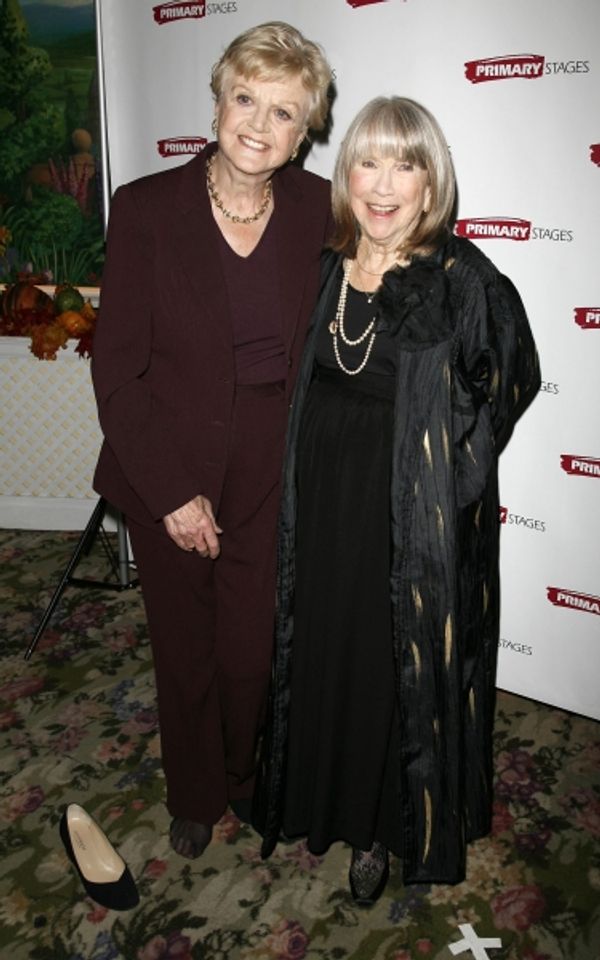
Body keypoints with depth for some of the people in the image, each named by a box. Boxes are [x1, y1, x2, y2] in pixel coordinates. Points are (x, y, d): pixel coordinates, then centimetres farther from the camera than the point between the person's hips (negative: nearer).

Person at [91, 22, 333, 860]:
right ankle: (195, 797, 45)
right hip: (166, 477, -1)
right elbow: (116, 367, -9)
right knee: (185, 656, 16)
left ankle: (248, 775, 45)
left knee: (252, 655, 10)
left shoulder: (319, 210, -3)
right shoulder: (146, 208, -10)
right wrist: (172, 493, -11)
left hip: (271, 478, 1)